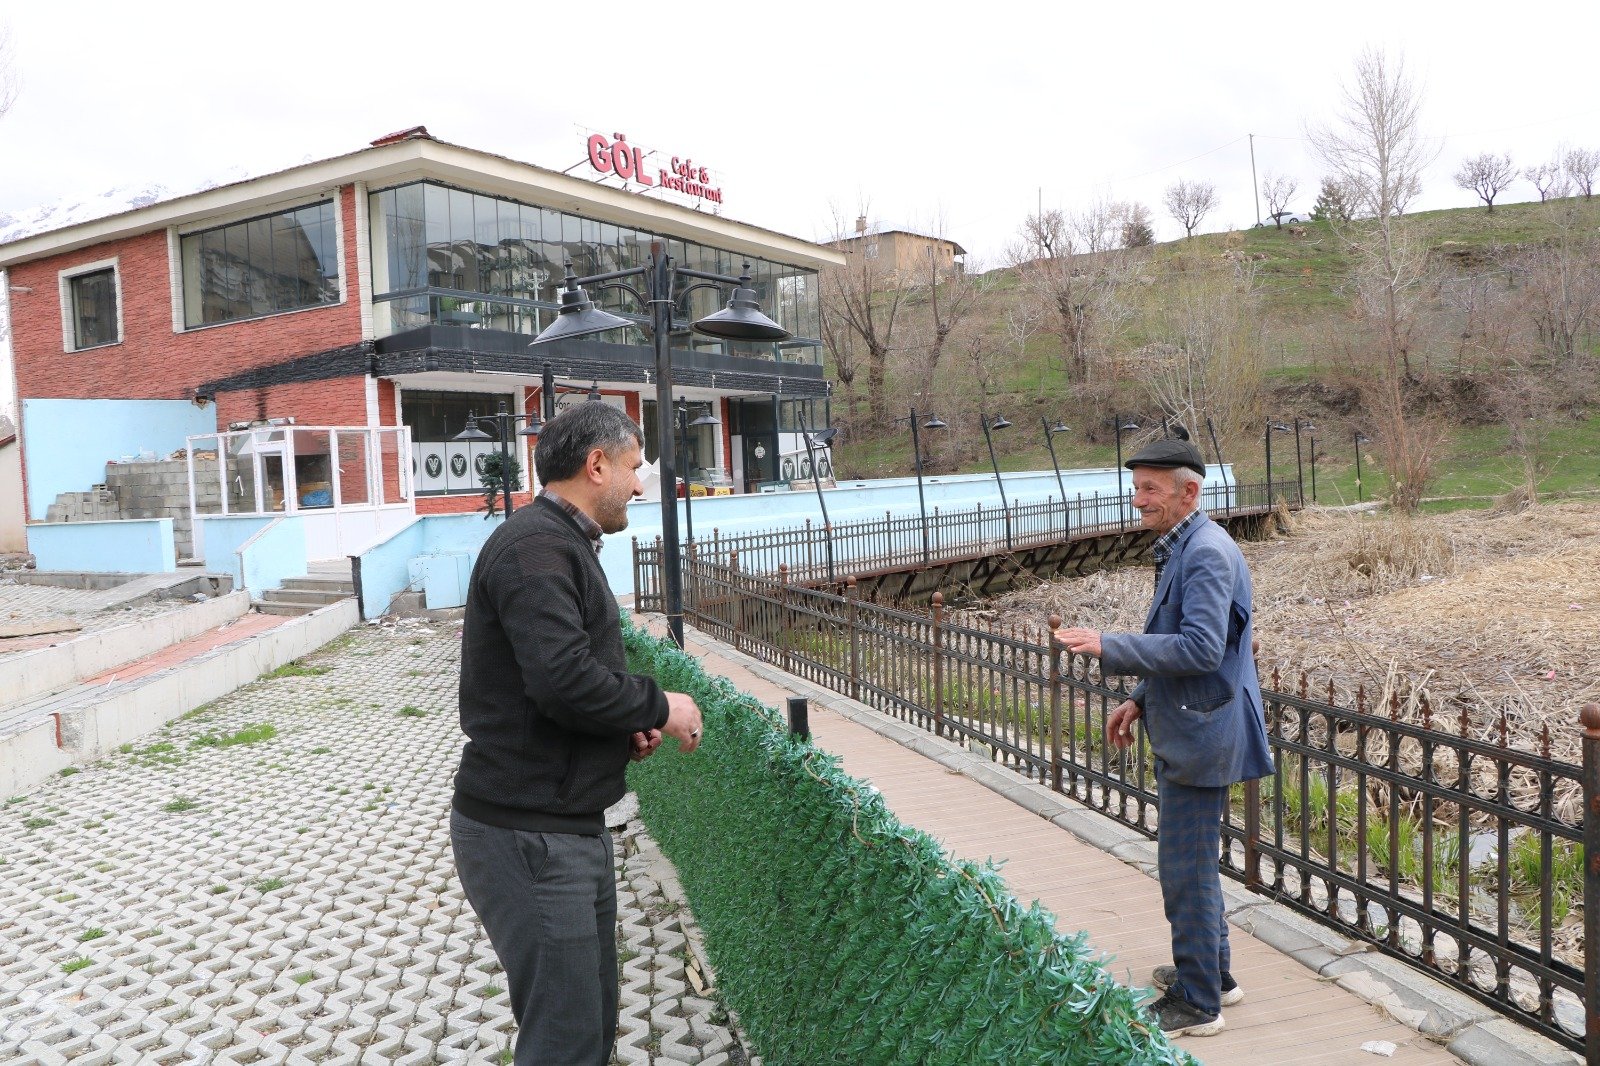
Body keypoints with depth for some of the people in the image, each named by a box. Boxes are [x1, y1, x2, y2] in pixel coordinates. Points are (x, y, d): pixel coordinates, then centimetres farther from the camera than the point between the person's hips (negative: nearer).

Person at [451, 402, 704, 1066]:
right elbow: (565, 681, -28)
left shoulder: (562, 544, 17)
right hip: (526, 836, -10)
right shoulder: (536, 545, -17)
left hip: (568, 823, 10)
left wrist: (629, 725, 4)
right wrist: (659, 708, -12)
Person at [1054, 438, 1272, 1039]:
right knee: (1195, 859, 21)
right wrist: (1141, 701, 15)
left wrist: (1108, 648, -30)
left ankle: (1196, 1003, 13)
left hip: (1200, 736, -11)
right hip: (1184, 728, 11)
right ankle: (1212, 972, 37)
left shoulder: (1207, 552, -20)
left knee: (1186, 866, -1)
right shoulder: (1179, 548, 12)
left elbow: (1201, 648, -29)